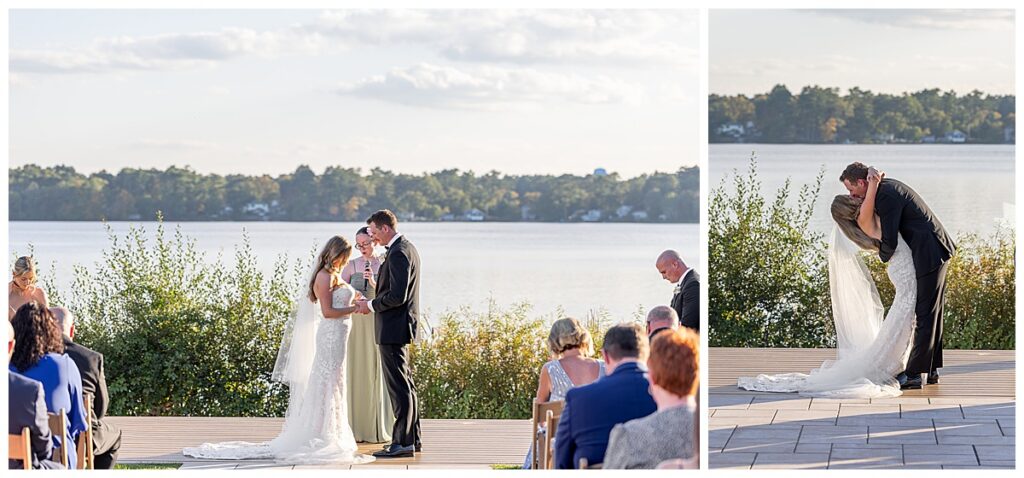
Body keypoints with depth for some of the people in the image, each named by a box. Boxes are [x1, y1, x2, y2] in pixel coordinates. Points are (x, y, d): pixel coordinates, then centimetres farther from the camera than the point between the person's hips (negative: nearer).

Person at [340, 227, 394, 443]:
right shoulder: (351, 266, 6)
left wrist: (374, 283, -18)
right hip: (354, 324, 2)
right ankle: (356, 428, 7)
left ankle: (378, 428, 5)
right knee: (355, 373, 2)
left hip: (377, 324, -2)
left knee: (376, 374, -1)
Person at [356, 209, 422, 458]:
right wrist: (374, 300, 11)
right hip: (401, 325, 11)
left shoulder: (398, 253, -18)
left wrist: (372, 305, -11)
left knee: (399, 386, -7)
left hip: (393, 326, -11)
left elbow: (397, 296, -24)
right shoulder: (407, 247, 14)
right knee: (405, 384, 16)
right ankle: (413, 437, 22)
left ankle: (402, 442, -5)